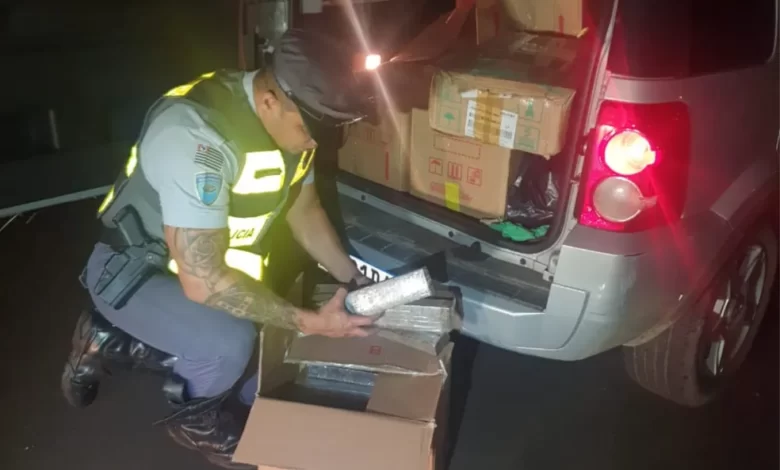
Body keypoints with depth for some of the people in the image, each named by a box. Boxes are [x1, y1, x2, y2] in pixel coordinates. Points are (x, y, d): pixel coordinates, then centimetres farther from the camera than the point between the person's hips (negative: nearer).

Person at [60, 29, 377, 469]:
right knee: (231, 343, -31)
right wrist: (310, 322, -32)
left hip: (213, 262, 8)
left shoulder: (290, 117, -10)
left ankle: (112, 342, 19)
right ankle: (196, 419, 6)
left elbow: (305, 210, 4)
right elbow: (202, 281, -36)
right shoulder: (195, 137, -36)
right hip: (133, 267, -8)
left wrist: (354, 280, -7)